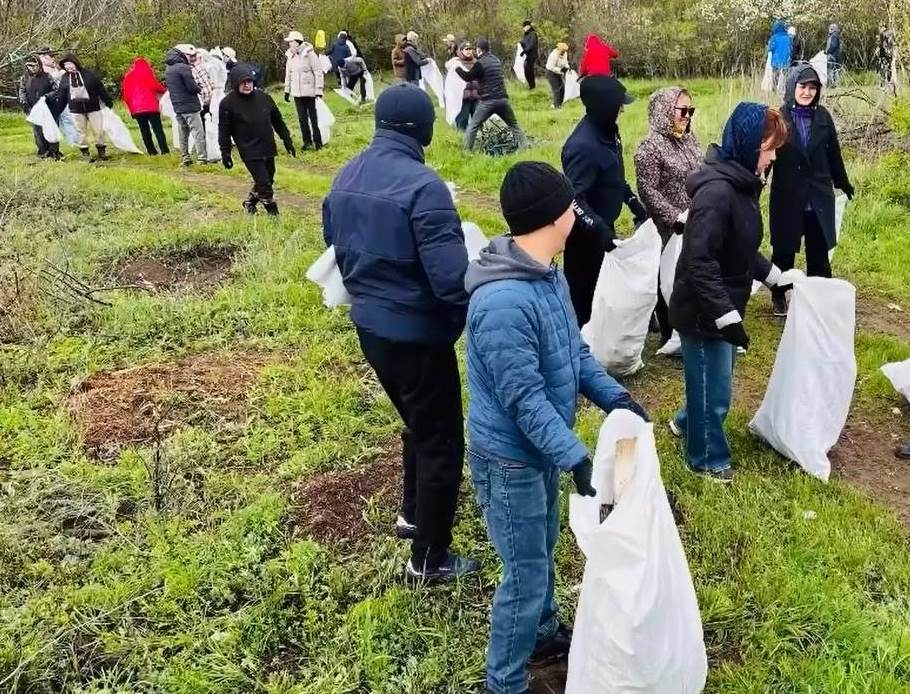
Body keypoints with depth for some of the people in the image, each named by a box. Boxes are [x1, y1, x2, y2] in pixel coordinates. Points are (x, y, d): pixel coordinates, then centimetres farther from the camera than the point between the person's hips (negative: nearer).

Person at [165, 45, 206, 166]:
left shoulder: (168, 70, 12)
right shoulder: (184, 67, -15)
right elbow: (192, 87, -19)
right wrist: (199, 89, 3)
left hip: (177, 106, 8)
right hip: (189, 106, -8)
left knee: (183, 133, 14)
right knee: (198, 132, -6)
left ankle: (185, 157, 16)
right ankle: (202, 158, -9)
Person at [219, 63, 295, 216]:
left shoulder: (263, 97, 3)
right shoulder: (228, 103, -8)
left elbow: (277, 120, 13)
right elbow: (224, 131, -4)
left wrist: (287, 140, 14)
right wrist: (225, 154, -4)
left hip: (268, 148, 5)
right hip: (249, 151, -5)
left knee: (267, 180, 16)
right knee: (264, 185, -10)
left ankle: (250, 203, 39)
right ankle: (274, 214, 2)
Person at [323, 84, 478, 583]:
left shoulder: (345, 178, 3)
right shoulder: (422, 186, -23)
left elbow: (336, 246, 14)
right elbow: (450, 274, -27)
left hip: (369, 326, 8)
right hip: (417, 334, -8)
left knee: (417, 424, 28)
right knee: (442, 440, 8)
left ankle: (413, 513, 45)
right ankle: (429, 559, 20)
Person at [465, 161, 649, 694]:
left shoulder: (550, 274, 0)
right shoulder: (504, 302, -32)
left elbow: (575, 349, 8)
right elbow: (525, 398, -30)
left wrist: (613, 396, -4)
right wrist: (576, 458, -30)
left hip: (540, 447, 9)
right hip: (511, 457, -9)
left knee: (543, 552, 26)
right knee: (527, 574, 5)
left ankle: (544, 635, 50)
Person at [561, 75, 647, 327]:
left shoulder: (607, 130, 2)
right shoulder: (584, 146, -29)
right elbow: (573, 199, -32)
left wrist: (633, 202, 12)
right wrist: (599, 229, -38)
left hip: (602, 225, 10)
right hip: (585, 233, -10)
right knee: (585, 292, 4)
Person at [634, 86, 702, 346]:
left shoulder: (690, 140, 10)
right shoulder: (651, 147, -13)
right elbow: (648, 191, -17)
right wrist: (677, 218, -20)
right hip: (669, 230, -6)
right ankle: (671, 336, 17)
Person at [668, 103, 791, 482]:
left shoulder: (741, 184, 5)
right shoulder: (717, 191, -26)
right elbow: (699, 263, -29)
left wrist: (774, 276, 19)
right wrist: (728, 316, -28)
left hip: (722, 307, 9)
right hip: (703, 312, -9)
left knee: (712, 381, 26)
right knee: (714, 389, 8)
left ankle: (687, 423, 50)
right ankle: (707, 459, 27)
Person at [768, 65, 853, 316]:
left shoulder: (823, 116, 1)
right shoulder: (778, 116, -9)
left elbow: (833, 152, 10)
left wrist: (843, 183, 19)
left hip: (819, 196, 3)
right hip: (787, 196, -3)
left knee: (819, 251, 10)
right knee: (784, 251, 10)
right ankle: (779, 297, 25)